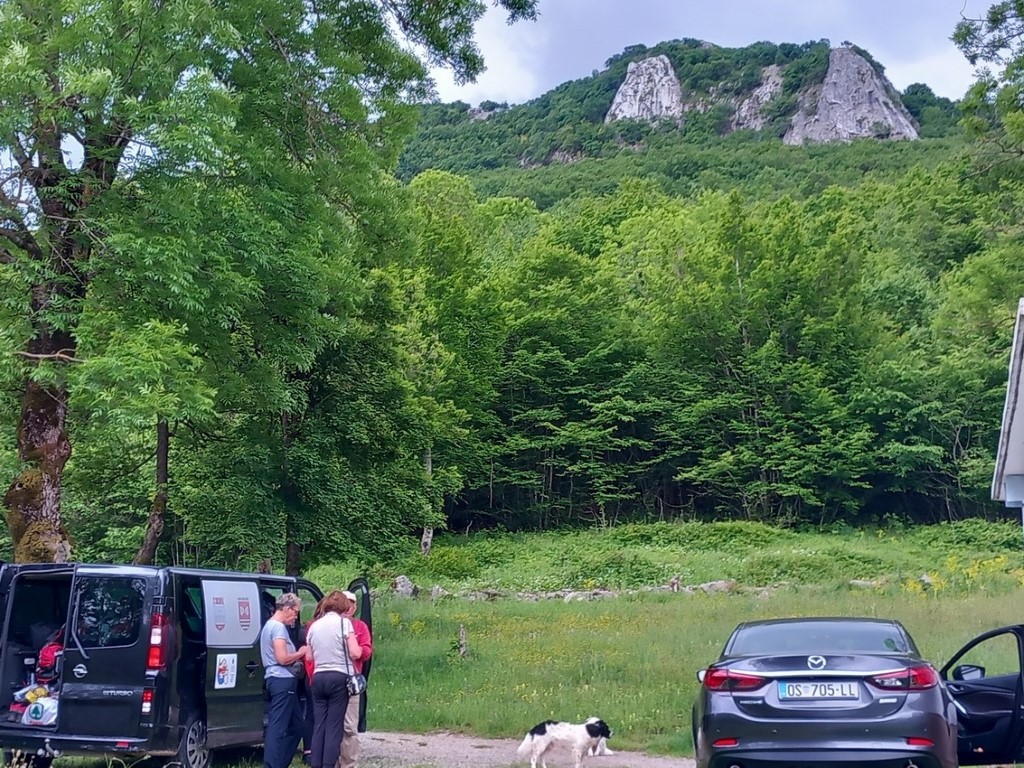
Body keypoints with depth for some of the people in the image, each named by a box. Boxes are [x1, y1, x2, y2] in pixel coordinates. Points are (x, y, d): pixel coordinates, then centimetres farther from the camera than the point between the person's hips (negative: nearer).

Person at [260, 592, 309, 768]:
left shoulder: (270, 625, 20)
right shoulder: (278, 627, -13)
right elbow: (282, 659, -20)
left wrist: (298, 655, 13)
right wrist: (300, 653, -5)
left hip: (277, 680, 11)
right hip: (282, 681, -11)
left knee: (295, 724, 15)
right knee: (278, 727, -10)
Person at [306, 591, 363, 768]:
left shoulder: (314, 626, 12)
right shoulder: (344, 622, -5)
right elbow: (355, 653, -11)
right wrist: (359, 649, 10)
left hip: (318, 678, 5)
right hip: (339, 678, -5)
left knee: (319, 726, 8)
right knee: (334, 726, -3)